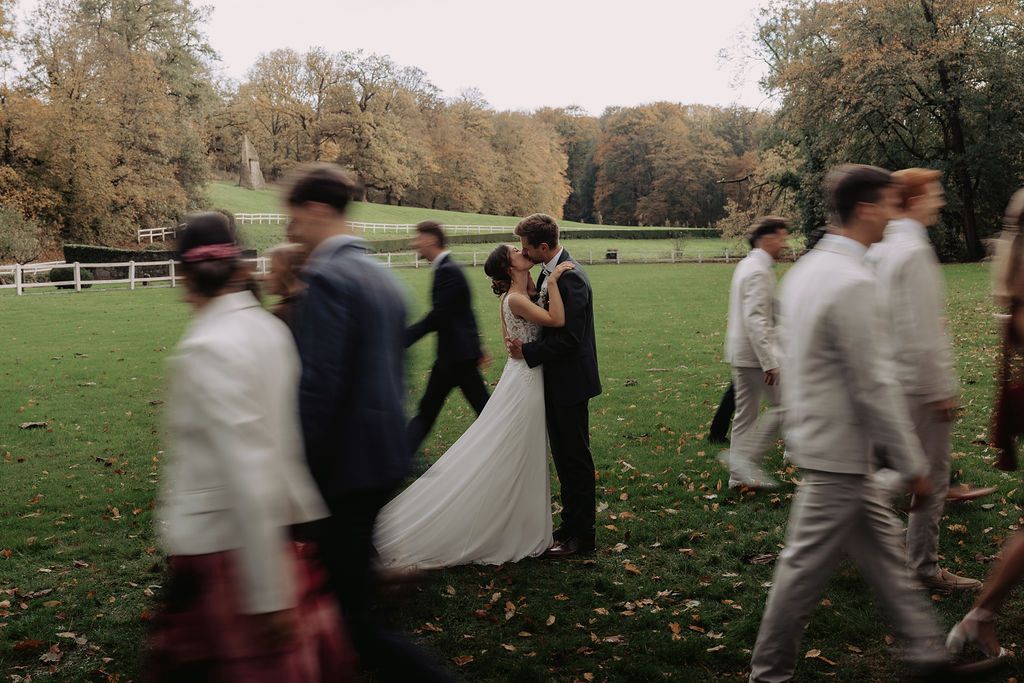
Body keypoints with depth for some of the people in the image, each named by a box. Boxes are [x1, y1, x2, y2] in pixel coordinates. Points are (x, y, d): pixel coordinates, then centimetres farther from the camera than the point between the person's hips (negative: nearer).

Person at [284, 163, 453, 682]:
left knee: (356, 617, 0)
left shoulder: (327, 278, -17)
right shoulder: (382, 275, 12)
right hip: (387, 458, 10)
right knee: (342, 591, 23)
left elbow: (319, 387, -23)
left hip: (345, 465, -9)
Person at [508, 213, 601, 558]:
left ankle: (581, 535, 12)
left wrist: (528, 351, -17)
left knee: (575, 458, 1)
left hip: (570, 381, -10)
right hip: (556, 380, 10)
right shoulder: (549, 273, 10)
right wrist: (525, 346, 5)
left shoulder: (570, 278, -21)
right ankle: (571, 525, 29)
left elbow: (570, 337, -25)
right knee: (563, 455, 17)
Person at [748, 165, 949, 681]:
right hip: (838, 450, -10)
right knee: (808, 564, 3)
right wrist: (912, 464, -13)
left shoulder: (806, 269, 7)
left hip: (818, 438, 10)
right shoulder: (853, 284, -22)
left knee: (880, 541, 19)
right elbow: (872, 386, -22)